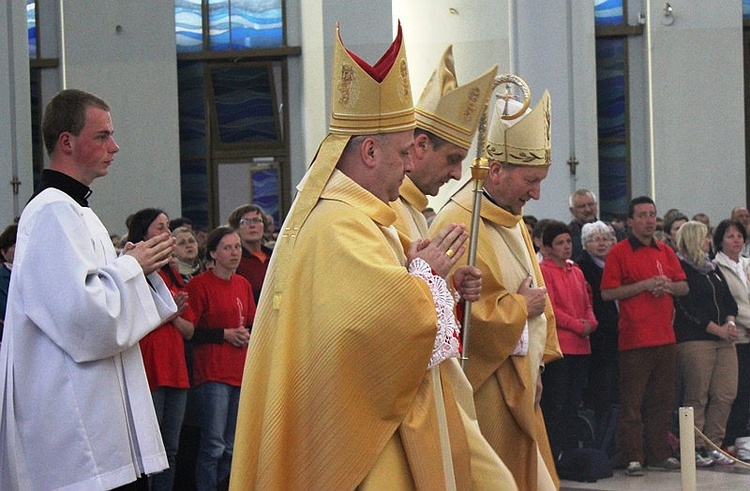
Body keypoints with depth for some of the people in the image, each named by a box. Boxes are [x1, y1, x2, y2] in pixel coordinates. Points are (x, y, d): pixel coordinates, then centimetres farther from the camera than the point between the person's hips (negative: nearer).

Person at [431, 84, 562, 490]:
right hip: (483, 391, -10)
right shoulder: (458, 226, -18)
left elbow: (535, 291, 22)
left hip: (517, 387, 10)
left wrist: (537, 362, 12)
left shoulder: (511, 220, 14)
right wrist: (519, 306, -12)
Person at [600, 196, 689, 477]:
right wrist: (645, 285, -15)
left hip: (665, 336, 6)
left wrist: (667, 286, -5)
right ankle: (633, 458, -1)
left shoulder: (666, 253, 15)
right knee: (632, 401, -3)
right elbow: (608, 293, -10)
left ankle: (660, 454, 17)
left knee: (662, 400, 9)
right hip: (634, 338, -6)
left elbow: (684, 287, 16)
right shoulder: (619, 253, -3)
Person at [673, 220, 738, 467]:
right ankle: (695, 448, 1)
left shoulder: (712, 269, 21)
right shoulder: (681, 268, -4)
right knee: (696, 397, -6)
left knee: (726, 395, 1)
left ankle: (713, 445, 10)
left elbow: (729, 301, 18)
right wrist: (719, 330, -12)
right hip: (694, 341, -8)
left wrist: (730, 323, -2)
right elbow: (690, 309, -11)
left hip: (723, 340, 8)